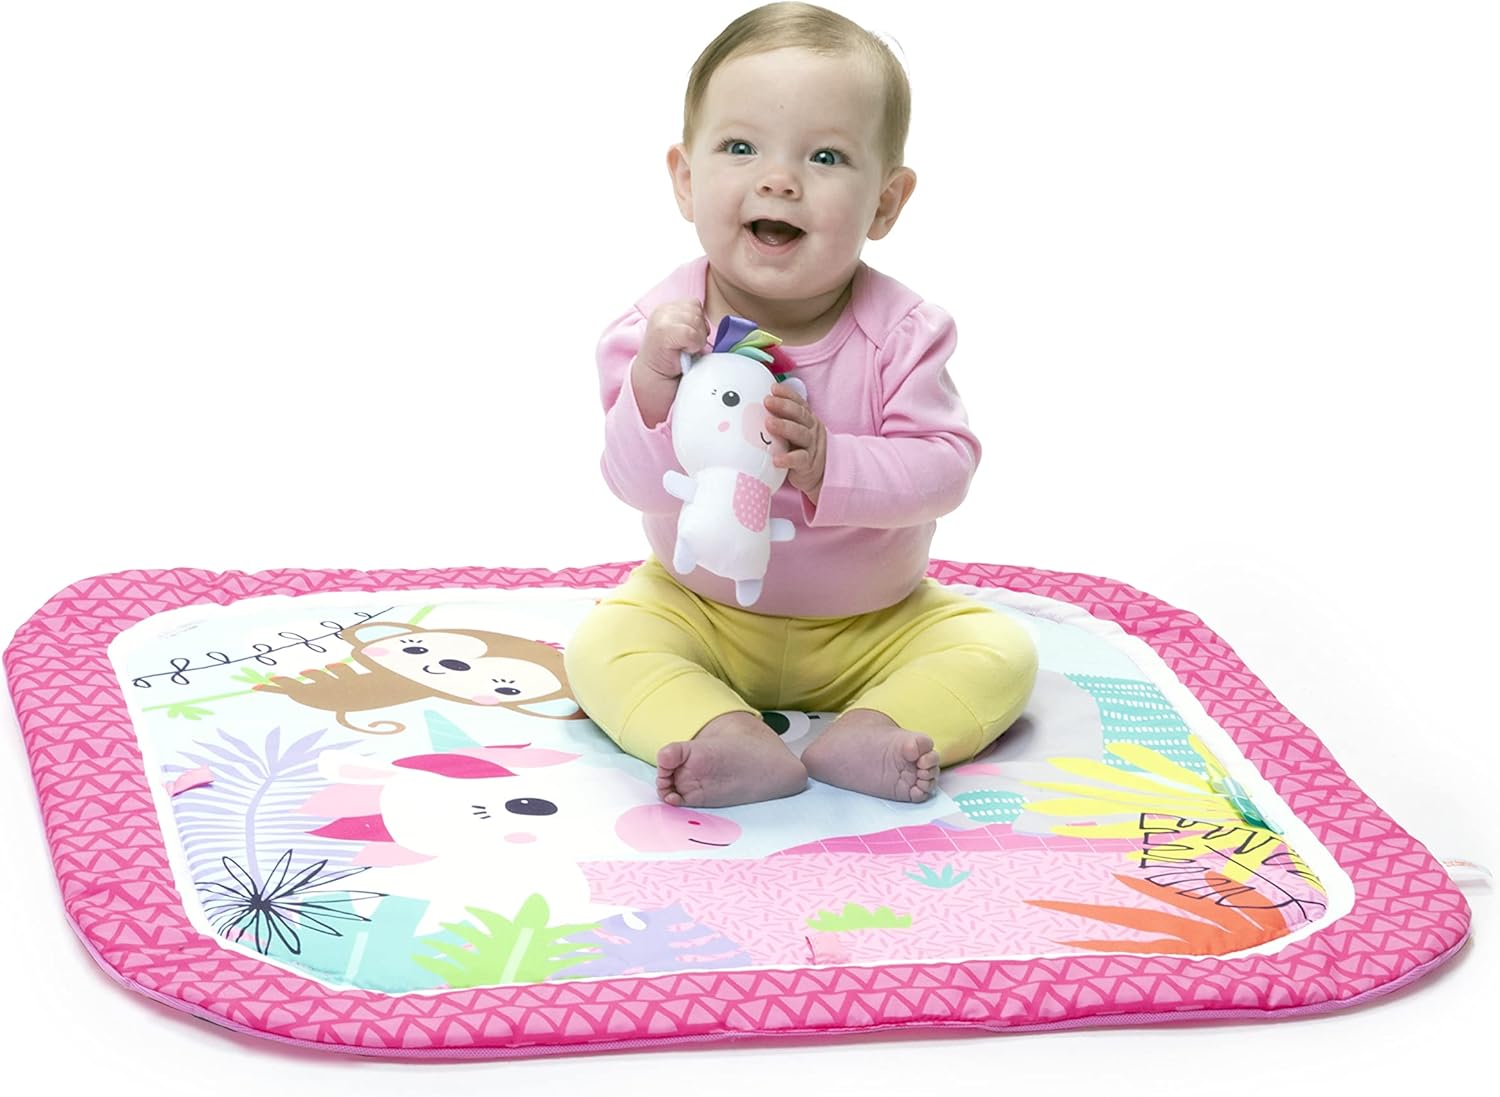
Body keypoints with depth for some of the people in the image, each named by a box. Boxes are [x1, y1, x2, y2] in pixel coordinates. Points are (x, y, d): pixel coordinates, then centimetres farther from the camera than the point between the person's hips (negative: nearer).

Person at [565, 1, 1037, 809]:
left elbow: (945, 468, -22)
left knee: (999, 652, -17)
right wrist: (653, 389, -38)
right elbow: (636, 484, -19)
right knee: (603, 645, -23)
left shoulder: (899, 331, -17)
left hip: (872, 625, 0)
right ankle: (733, 739, -38)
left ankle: (866, 731, -32)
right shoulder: (665, 323, -15)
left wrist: (827, 465, -38)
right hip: (702, 611, 0)